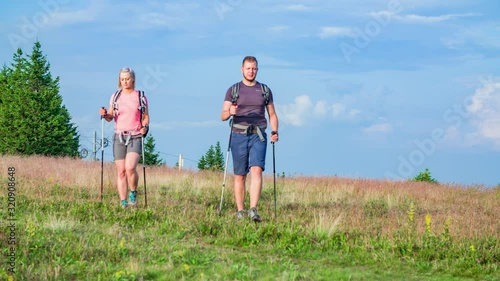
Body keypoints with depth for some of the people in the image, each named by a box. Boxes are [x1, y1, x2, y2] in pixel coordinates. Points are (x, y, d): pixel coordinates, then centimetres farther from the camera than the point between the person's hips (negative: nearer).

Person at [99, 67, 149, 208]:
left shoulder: (141, 97, 3)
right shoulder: (115, 96, 8)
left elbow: (146, 116, 8)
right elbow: (110, 117, 13)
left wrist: (144, 127, -10)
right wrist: (104, 114, -9)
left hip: (135, 137, -3)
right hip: (119, 137, 3)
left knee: (130, 167, -22)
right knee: (121, 171, 1)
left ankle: (133, 194, 1)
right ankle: (123, 203, 6)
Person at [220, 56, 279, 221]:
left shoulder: (265, 90, 12)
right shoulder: (233, 90, 8)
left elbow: (272, 114, 17)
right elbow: (223, 116, 2)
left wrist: (274, 131, -2)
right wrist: (230, 112, -22)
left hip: (258, 136, 0)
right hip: (239, 136, 0)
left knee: (256, 170, -17)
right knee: (240, 175, 3)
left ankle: (253, 210, -25)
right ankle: (240, 211, 10)